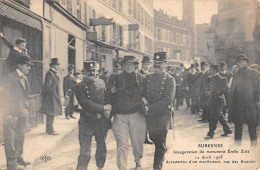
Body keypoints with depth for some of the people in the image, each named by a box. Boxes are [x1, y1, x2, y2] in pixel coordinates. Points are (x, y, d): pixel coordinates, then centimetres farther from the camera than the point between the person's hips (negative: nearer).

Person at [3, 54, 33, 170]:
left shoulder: (25, 78, 13)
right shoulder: (10, 78, -10)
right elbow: (7, 97, -12)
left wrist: (27, 109, 10)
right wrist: (9, 114, -14)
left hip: (23, 113, 8)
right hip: (13, 114, -8)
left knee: (20, 137, 16)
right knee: (10, 139, 0)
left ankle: (19, 159, 29)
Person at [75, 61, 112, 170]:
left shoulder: (102, 82, 9)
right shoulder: (80, 87, -6)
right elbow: (86, 104, -16)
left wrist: (107, 111, -10)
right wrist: (104, 108, -16)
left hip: (102, 121, 4)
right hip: (87, 122, -4)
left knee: (101, 148, 17)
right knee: (85, 153, -6)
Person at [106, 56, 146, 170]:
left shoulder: (141, 78, 7)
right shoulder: (115, 79, 6)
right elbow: (108, 98, 6)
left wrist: (143, 99, -5)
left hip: (136, 115, 1)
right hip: (120, 116, -1)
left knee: (137, 142, 11)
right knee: (122, 144, -3)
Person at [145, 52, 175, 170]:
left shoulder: (170, 80, -7)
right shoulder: (148, 78, 8)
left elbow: (168, 99, -17)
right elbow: (144, 93, 14)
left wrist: (151, 107, -20)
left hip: (163, 114, -4)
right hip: (150, 115, 5)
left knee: (160, 142, -3)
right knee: (153, 137, 14)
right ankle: (163, 153, 44)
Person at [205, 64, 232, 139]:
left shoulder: (222, 79, -10)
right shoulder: (210, 78, 12)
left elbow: (225, 89, -14)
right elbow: (208, 88, 21)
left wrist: (217, 93, -20)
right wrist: (208, 92, 4)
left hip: (218, 101, -8)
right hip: (212, 100, 8)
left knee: (213, 117, -8)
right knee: (220, 116, 16)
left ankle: (211, 133, -2)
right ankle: (227, 130, 28)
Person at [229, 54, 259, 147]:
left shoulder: (252, 73, 3)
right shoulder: (236, 74, 16)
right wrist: (231, 102, 9)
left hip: (249, 101, -4)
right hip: (237, 102, 4)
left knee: (251, 121, -3)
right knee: (237, 121, 6)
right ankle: (237, 140, 14)